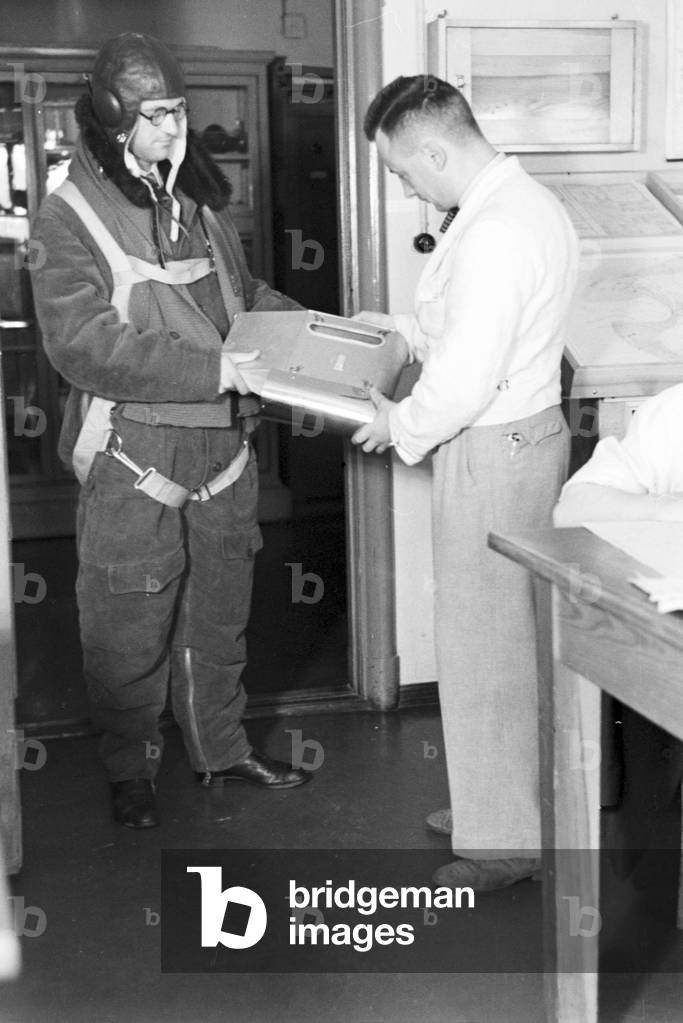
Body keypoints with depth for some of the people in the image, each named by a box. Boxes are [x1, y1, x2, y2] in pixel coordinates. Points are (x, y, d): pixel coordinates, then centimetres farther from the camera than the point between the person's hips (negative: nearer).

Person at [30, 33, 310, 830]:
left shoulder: (197, 196, 8)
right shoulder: (70, 214, -10)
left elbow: (242, 293, 21)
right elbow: (81, 343, -20)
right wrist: (212, 369, -25)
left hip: (221, 446, 6)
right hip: (134, 456, -6)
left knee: (219, 613, 17)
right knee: (131, 626, 6)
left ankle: (221, 748, 34)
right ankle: (129, 769, 26)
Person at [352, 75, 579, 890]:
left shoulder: (492, 235, -25)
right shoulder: (530, 202, 9)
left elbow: (464, 380, -26)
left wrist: (402, 426, -9)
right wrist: (414, 325, 16)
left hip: (491, 450, -10)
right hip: (530, 429, 10)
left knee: (481, 644, 2)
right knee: (510, 633, 18)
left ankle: (500, 840, 16)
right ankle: (495, 802, 33)